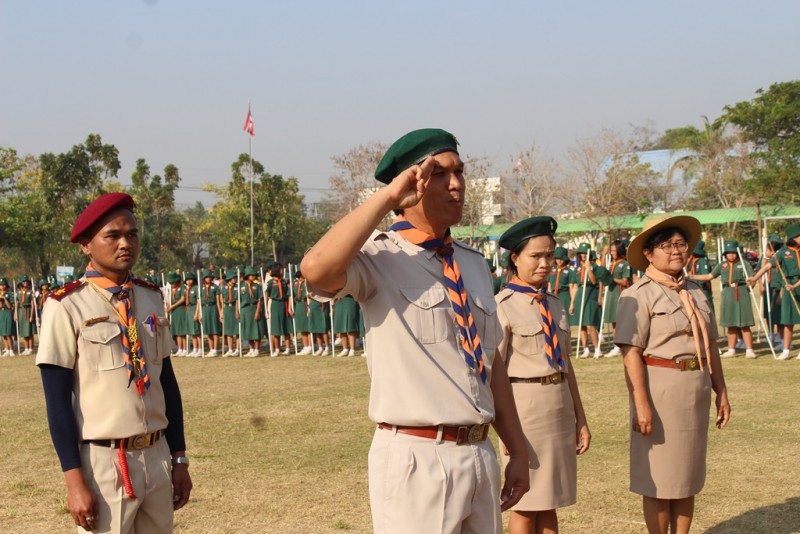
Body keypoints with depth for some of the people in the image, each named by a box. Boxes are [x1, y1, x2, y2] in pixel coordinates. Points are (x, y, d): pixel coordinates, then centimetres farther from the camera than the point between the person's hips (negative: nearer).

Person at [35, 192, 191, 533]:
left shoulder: (151, 299, 7)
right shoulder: (67, 306, -11)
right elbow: (57, 400, -10)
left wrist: (179, 459, 11)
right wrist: (75, 481, -13)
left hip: (158, 457, 5)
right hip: (103, 462, -5)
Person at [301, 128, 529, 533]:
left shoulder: (474, 264, 14)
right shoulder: (380, 257, -8)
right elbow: (316, 269, -31)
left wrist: (517, 451, 14)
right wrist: (387, 197, -23)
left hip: (481, 455, 7)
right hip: (416, 458, -7)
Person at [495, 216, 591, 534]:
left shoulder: (555, 304, 10)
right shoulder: (503, 306, -10)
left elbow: (566, 365, 15)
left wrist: (580, 420, 14)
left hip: (561, 407, 6)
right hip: (524, 405, -6)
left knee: (550, 505, 14)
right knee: (526, 507, 5)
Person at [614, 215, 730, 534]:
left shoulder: (695, 292, 11)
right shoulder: (640, 295, -11)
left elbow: (710, 345, 17)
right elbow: (631, 353, -18)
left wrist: (721, 392, 15)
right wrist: (641, 404, -23)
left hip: (697, 390, 7)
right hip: (660, 389, -7)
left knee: (688, 475, 14)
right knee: (659, 479, 3)